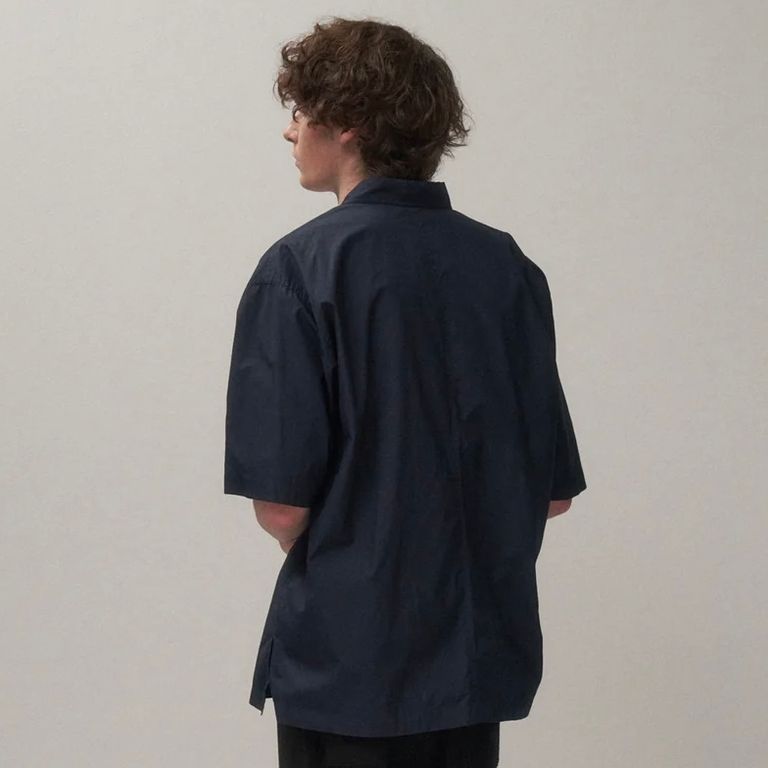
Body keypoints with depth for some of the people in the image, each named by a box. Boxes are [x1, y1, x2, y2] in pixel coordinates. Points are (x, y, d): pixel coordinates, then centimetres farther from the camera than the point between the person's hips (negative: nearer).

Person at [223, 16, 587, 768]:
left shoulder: (300, 268, -13)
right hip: (481, 649, 5)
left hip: (347, 655, -4)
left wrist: (330, 567, 4)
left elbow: (281, 505, -16)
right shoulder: (509, 266, 1)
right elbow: (553, 492, 4)